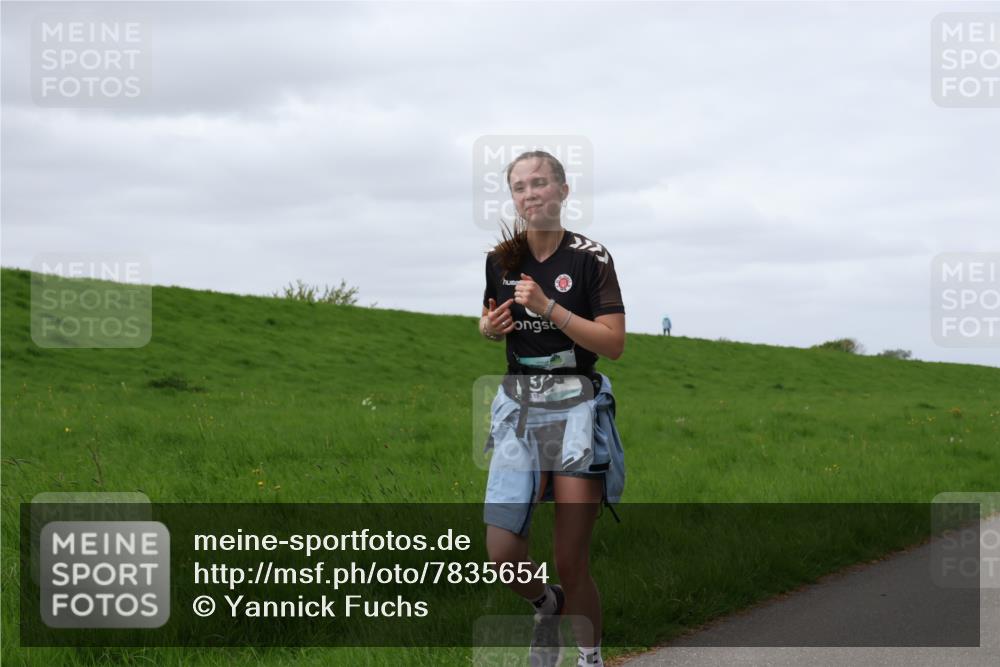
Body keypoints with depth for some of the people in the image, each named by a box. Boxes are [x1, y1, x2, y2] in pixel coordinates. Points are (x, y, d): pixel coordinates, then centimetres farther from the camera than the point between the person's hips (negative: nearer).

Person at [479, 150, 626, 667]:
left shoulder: (590, 257, -8)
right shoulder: (500, 259, 5)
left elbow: (615, 344, -13)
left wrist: (548, 306, -20)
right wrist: (490, 327, -2)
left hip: (576, 406, -4)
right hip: (518, 406, 4)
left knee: (571, 563, -4)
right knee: (501, 554, -5)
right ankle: (547, 604, 28)